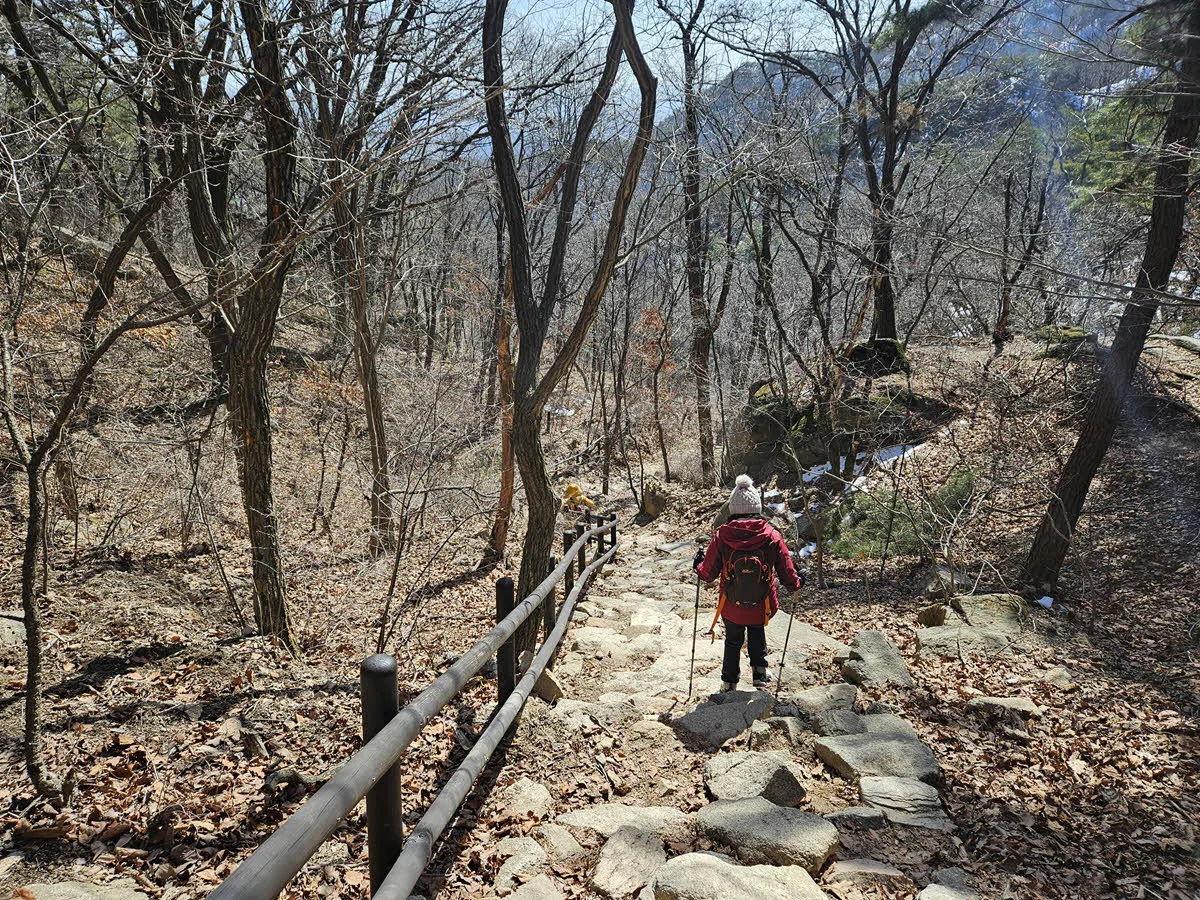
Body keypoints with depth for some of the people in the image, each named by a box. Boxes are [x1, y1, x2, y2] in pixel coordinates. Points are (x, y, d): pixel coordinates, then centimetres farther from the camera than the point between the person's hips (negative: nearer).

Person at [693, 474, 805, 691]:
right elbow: (788, 577, -8)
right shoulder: (772, 537, -16)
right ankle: (759, 671, 27)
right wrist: (798, 582, 15)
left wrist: (698, 564, 15)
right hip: (761, 608, 0)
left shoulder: (722, 536, -17)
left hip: (731, 609, 0)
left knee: (733, 641, 28)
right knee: (757, 633, 34)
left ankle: (729, 682, 41)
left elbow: (708, 574, -8)